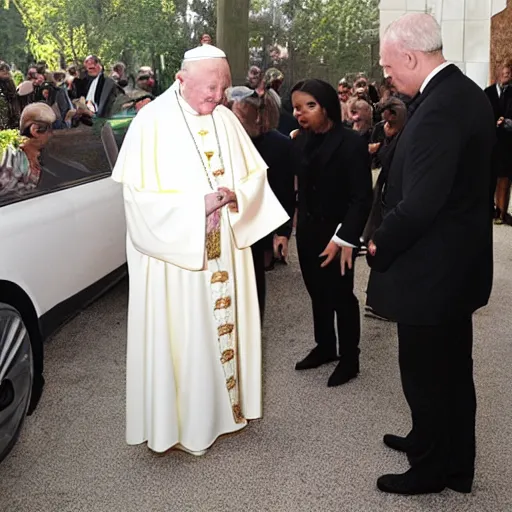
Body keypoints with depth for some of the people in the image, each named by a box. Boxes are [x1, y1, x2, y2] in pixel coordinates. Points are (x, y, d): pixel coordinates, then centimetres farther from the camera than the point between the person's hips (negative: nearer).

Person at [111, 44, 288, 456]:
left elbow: (255, 174, 8)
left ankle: (224, 404, 32)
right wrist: (197, 205, -21)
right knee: (180, 335, 2)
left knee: (224, 324, 14)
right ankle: (181, 421, 19)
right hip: (175, 252, -5)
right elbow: (140, 194, -15)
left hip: (225, 249, 5)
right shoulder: (152, 122, -10)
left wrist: (236, 196, -14)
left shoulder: (225, 119, 5)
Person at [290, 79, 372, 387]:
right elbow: (298, 187, 1)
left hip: (337, 234, -5)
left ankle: (349, 359, 23)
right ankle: (325, 347, 36)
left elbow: (362, 197, -17)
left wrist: (345, 237, -23)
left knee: (341, 295, 7)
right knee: (318, 292, 17)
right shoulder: (300, 142, 2)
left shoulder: (351, 143, -15)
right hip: (308, 231, 5)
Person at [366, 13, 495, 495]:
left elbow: (419, 204, -29)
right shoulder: (465, 92, 6)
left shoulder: (438, 108, -25)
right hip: (460, 258, 10)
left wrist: (380, 246, -12)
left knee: (424, 373, 8)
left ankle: (432, 469, 27)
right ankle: (452, 455, 41)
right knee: (451, 367, 22)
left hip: (430, 268, -10)